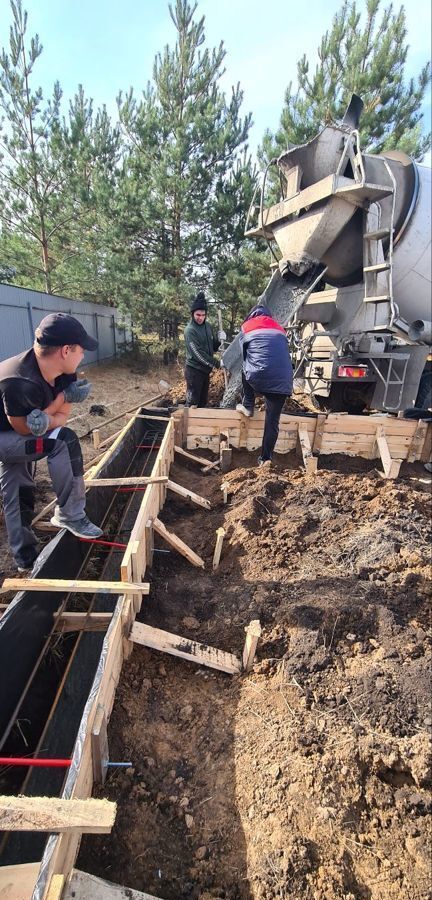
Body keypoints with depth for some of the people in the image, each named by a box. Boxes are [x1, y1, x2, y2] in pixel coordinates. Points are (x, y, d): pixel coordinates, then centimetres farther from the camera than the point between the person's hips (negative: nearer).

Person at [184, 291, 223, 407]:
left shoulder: (208, 326, 8)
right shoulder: (190, 330, -16)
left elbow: (213, 348, 16)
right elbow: (197, 353, -23)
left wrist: (219, 340, -5)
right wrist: (216, 363, -22)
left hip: (206, 369, 8)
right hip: (194, 370, -7)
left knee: (203, 401, 16)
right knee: (192, 402, -4)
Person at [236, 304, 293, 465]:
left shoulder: (247, 327, 17)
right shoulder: (279, 329, 27)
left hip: (258, 378, -2)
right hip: (282, 382, 2)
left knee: (246, 372, 35)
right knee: (272, 422, 9)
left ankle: (247, 407, 35)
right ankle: (265, 458, 11)